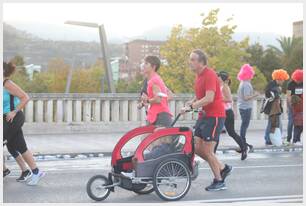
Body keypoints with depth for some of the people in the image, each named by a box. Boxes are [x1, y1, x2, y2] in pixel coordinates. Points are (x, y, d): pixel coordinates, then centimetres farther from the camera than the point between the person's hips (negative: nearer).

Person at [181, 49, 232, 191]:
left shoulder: (209, 75, -17)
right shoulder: (198, 76, 12)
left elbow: (209, 98, -27)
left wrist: (191, 106, -28)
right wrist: (191, 102, 1)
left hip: (214, 116, -9)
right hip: (203, 115, 9)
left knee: (207, 151, -6)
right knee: (197, 148, 7)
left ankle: (219, 181, 10)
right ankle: (223, 168, 21)